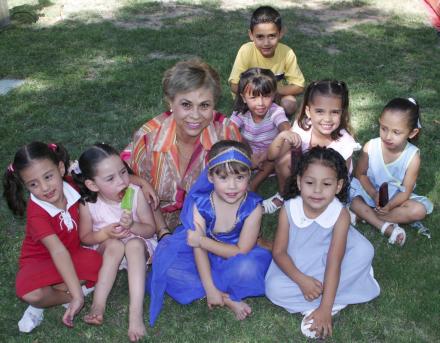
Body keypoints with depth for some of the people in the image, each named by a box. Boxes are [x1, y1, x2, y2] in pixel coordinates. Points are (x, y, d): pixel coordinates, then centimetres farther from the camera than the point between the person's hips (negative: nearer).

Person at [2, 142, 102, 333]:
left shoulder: (70, 185, -15)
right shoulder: (36, 213, -28)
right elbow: (58, 252, -38)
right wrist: (77, 295, -44)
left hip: (73, 254, 5)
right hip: (41, 260, -5)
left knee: (98, 262, -28)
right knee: (28, 292, -35)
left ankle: (41, 305, -11)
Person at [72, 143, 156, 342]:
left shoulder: (136, 194, -19)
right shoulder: (88, 204, -17)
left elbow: (150, 229, -11)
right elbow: (85, 237, -2)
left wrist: (132, 226, -32)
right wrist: (105, 233, -23)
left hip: (138, 244, 0)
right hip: (106, 250, 0)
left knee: (134, 243, -34)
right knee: (115, 244, -33)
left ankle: (136, 311, -39)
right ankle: (98, 304, -30)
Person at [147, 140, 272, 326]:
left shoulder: (252, 206, -20)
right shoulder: (200, 204, -19)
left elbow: (241, 251, -19)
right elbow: (198, 249, -20)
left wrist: (202, 241, -23)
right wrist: (210, 289, -26)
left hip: (233, 261, -2)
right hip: (205, 261, 2)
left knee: (247, 268, -37)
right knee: (167, 267, -25)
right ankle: (228, 299, -21)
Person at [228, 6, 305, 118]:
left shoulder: (287, 53, -21)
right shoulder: (246, 51, -25)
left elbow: (299, 87, -15)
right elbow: (234, 86, -22)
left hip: (276, 96, 1)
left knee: (290, 104, -26)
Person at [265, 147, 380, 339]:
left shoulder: (341, 215, -24)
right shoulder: (288, 210, -20)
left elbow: (334, 263, -27)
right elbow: (279, 252, -13)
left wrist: (325, 309, -31)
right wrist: (301, 279, -29)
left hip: (324, 267, -1)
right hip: (296, 267, 1)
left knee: (363, 251, -27)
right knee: (274, 288, -28)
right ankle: (338, 299, -18)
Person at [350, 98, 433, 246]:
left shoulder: (413, 156, -20)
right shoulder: (370, 147, -19)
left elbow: (406, 191, -17)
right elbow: (360, 174, -8)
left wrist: (389, 206, -33)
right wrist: (374, 195, -23)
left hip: (395, 198, 0)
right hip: (370, 191, 0)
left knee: (419, 210, -26)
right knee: (349, 195, -27)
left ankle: (366, 215, -23)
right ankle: (386, 227, -29)